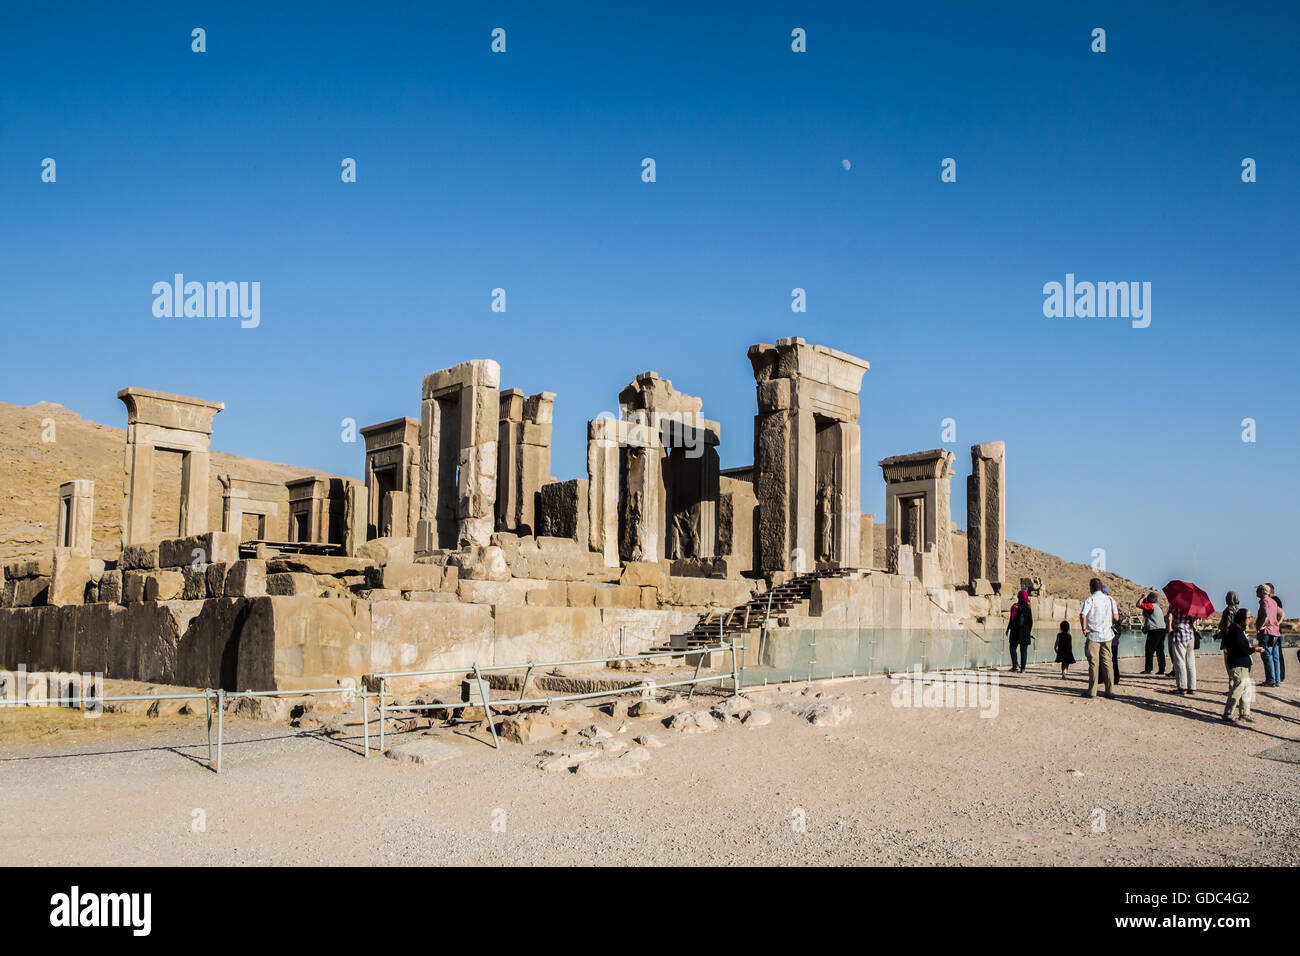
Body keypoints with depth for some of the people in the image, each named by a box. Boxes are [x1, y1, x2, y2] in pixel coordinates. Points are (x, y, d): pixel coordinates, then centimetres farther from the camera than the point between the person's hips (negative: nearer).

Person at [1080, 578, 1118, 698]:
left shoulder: (1090, 600, -8)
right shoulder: (1110, 599, 6)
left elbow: (1082, 615, -23)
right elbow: (1116, 617, 5)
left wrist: (1084, 628, -11)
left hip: (1093, 635, -4)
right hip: (1107, 635, 4)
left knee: (1094, 663, -1)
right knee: (1107, 662, 8)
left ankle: (1092, 691, 1)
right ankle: (1110, 690, 8)